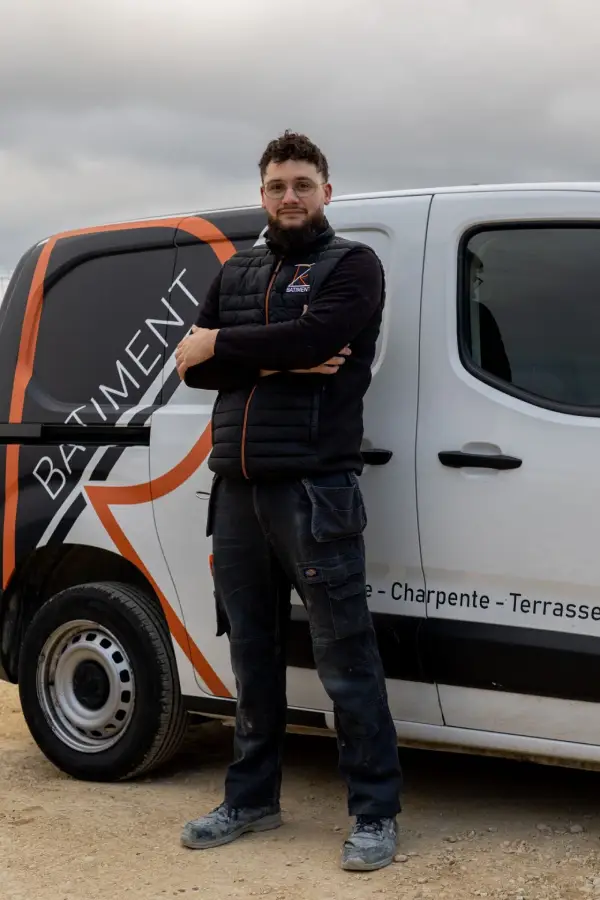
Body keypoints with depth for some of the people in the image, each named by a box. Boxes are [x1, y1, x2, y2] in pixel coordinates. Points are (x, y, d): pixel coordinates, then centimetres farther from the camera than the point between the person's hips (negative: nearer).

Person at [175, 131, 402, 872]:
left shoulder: (353, 266, 0)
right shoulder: (237, 272, 17)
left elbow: (310, 338, -19)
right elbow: (192, 366, 5)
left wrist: (219, 346, -6)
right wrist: (277, 361, -10)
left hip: (314, 490, -6)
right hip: (237, 488, 6)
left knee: (345, 656, -2)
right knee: (252, 653, 14)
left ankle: (375, 813, 6)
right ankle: (251, 798, 26)